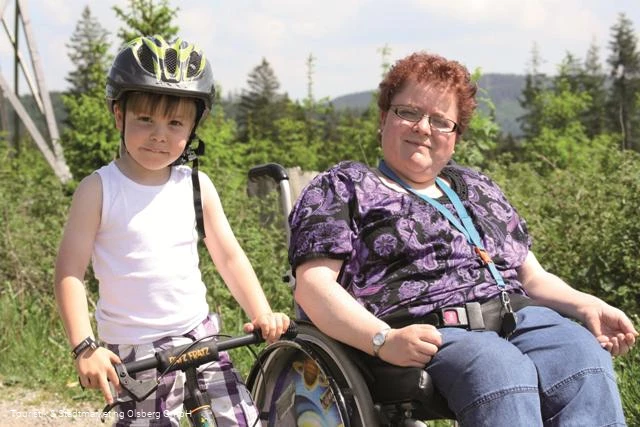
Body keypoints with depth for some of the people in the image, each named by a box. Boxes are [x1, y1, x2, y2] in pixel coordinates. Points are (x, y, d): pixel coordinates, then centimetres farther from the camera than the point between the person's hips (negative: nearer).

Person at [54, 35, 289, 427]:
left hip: (200, 336, 4)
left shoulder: (197, 187, 3)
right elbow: (70, 272, -9)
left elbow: (230, 258, 7)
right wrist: (85, 347, -19)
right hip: (133, 354, -3)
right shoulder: (98, 190, -8)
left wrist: (262, 314, -7)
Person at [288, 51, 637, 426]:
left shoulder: (478, 189, 32)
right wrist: (383, 340, -18)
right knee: (502, 369, -37)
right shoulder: (343, 187, 14)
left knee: (585, 355, -28)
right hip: (429, 335, -5)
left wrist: (588, 306, 8)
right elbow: (313, 282, 0)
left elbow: (532, 277, 31)